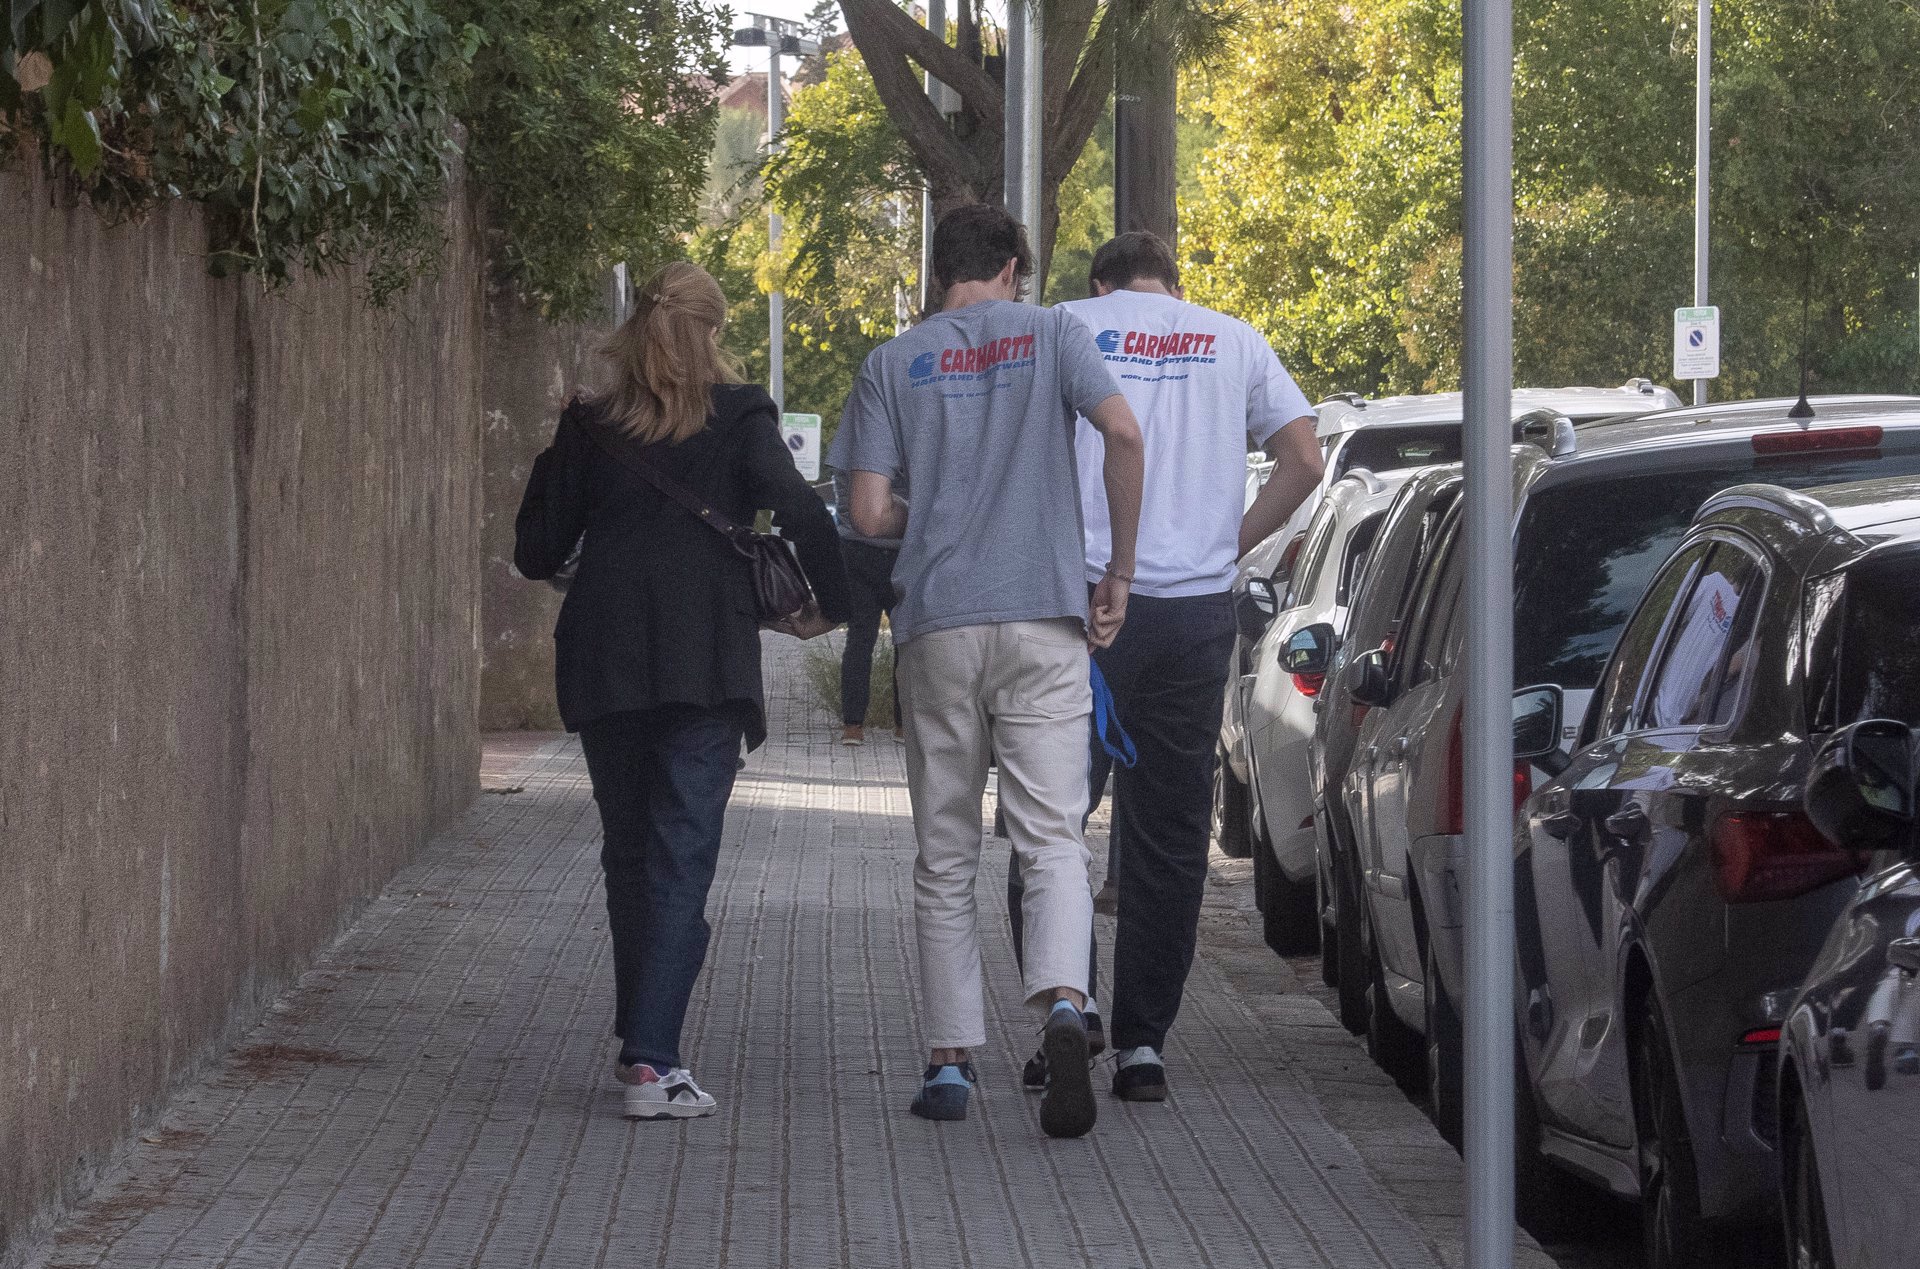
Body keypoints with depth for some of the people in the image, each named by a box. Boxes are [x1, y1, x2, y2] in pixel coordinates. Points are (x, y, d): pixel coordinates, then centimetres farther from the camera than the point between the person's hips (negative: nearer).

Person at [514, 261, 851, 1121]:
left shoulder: (588, 427, 8)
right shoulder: (737, 420, 1)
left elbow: (536, 551, 10)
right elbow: (800, 513, -12)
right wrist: (831, 606, 2)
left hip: (602, 662, 3)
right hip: (704, 663, -3)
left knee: (629, 855, 16)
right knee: (681, 859, -5)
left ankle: (639, 1042, 22)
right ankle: (651, 1060, -15)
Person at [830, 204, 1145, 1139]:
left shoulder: (894, 363, 7)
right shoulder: (1051, 334, 5)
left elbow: (869, 514, 0)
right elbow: (1124, 436, -10)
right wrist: (1119, 571, -3)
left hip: (938, 625, 1)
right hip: (1044, 618, -1)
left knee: (945, 857, 9)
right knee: (1052, 839, -3)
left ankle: (951, 1059, 9)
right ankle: (1062, 1006, -29)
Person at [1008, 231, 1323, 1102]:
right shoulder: (1233, 341, 14)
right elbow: (1303, 460, 5)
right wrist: (1234, 544, 11)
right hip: (1199, 606, 2)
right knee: (1168, 833, 8)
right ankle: (1143, 1044, 6)